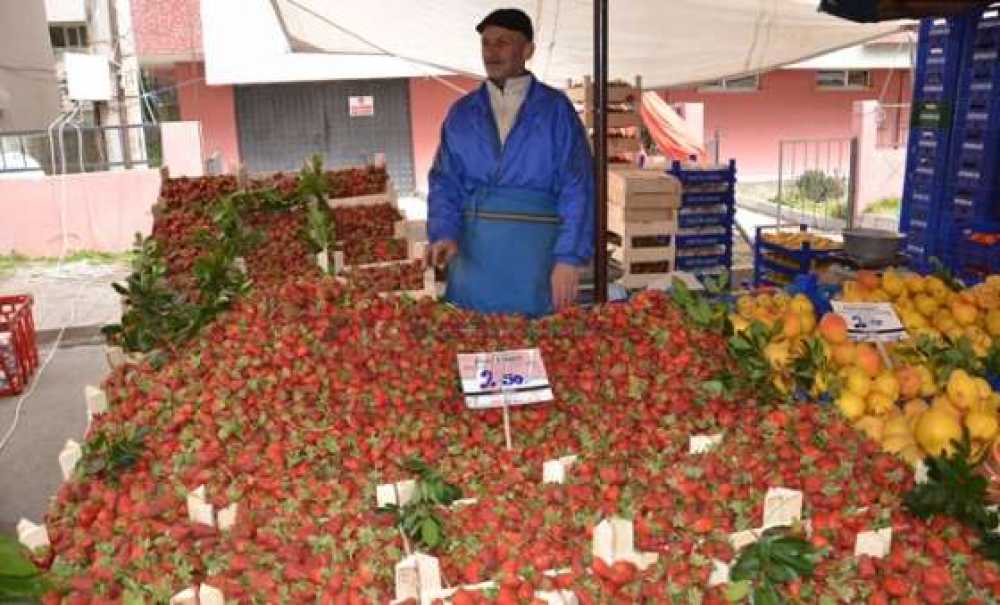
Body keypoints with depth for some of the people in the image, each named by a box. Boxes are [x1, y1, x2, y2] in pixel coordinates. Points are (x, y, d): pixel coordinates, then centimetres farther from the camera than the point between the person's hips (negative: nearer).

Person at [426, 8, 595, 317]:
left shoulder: (556, 109, 2)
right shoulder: (462, 113, 11)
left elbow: (577, 188, -3)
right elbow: (445, 182, 8)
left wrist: (569, 258, -13)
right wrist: (444, 233, -10)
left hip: (535, 254, -2)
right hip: (473, 254, 3)